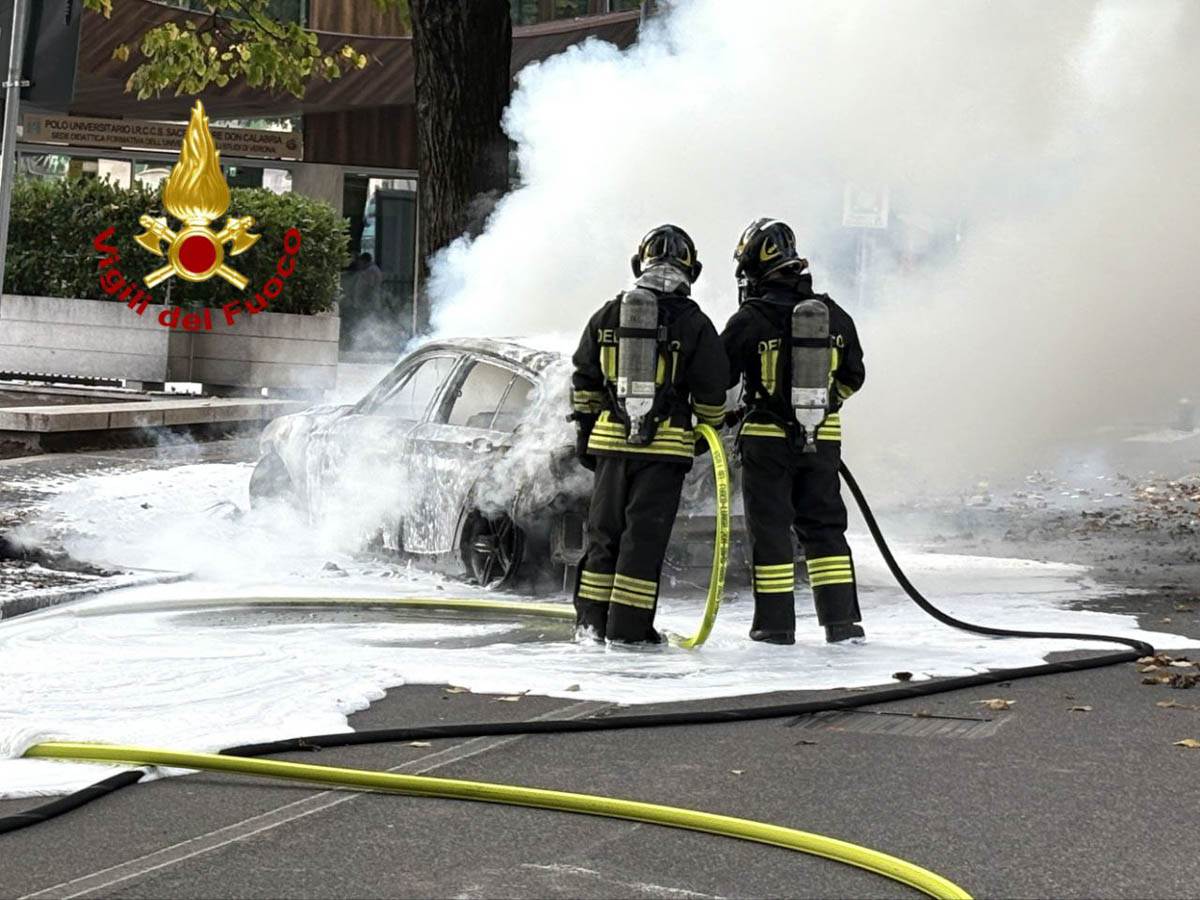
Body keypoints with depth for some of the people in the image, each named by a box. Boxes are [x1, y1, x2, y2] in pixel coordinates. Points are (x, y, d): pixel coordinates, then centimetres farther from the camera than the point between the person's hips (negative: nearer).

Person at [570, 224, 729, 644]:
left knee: (605, 530, 12)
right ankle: (628, 626, 0)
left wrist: (586, 430, 20)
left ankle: (591, 621, 14)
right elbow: (711, 390, -2)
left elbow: (584, 382, 11)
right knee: (645, 535, 0)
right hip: (666, 444, -3)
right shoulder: (693, 323, -5)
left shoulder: (608, 315, 5)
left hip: (612, 438, 3)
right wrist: (709, 429, 16)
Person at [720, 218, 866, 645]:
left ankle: (776, 623, 4)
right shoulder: (834, 316, 2)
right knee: (824, 526, 11)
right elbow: (851, 377, 14)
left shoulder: (749, 320, -12)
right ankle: (841, 619, 7)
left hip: (767, 438, -4)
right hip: (822, 440, 4)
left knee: (770, 529, 4)